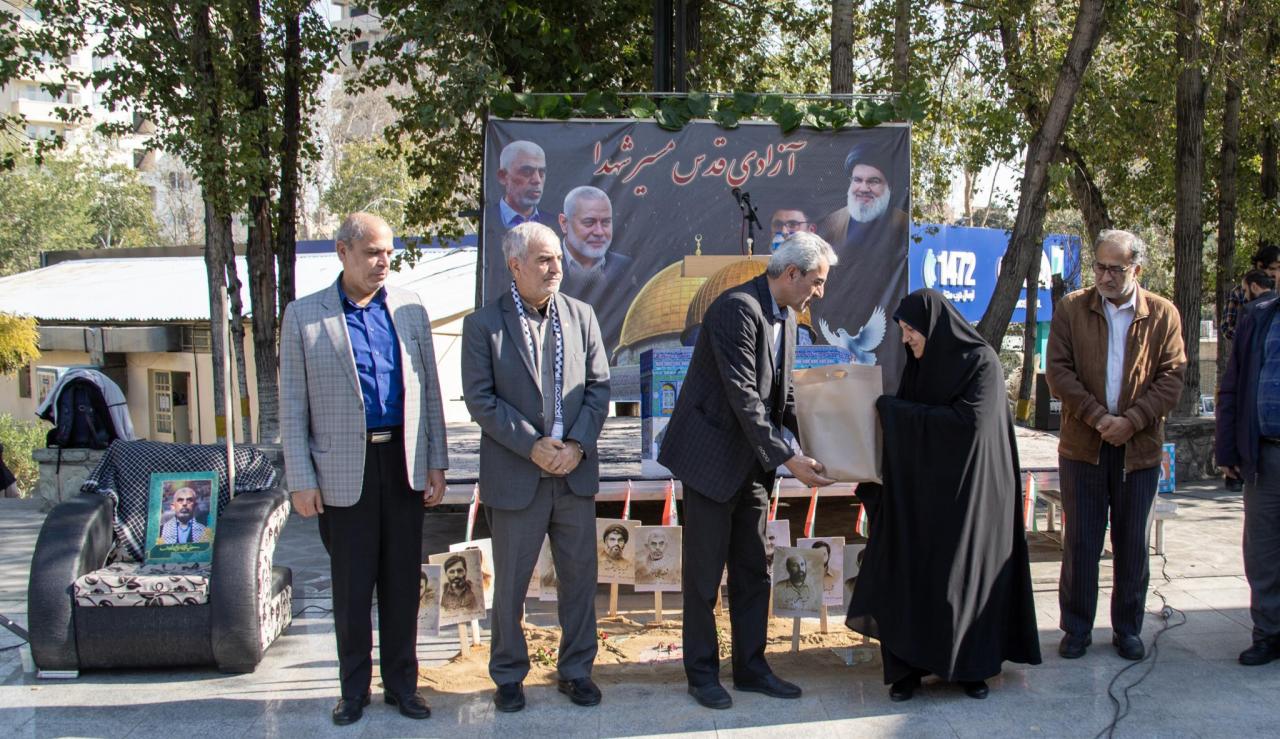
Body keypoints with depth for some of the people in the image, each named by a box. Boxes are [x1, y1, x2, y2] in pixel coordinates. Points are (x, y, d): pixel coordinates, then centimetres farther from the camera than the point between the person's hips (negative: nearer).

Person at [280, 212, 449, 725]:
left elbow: (429, 389, 9)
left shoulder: (409, 308, 6)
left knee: (402, 580, 10)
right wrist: (301, 479, -5)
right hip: (344, 468, -2)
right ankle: (354, 688, 23)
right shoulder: (304, 316, -1)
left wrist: (436, 462, 5)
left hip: (404, 461, 2)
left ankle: (401, 683, 24)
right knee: (352, 585, 7)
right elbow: (293, 403, -1)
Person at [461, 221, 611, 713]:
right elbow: (479, 399, -8)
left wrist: (578, 444, -9)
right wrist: (533, 445, -15)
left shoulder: (581, 316, 5)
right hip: (515, 478, -3)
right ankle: (508, 676, 24)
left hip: (575, 472, 3)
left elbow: (599, 386, 4)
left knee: (580, 578, 10)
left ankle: (576, 670, 26)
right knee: (510, 583, 8)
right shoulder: (483, 324, -5)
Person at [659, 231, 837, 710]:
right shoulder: (737, 308, -20)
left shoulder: (785, 316, 8)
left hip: (751, 465, 8)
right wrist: (788, 459, -25)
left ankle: (750, 667, 23)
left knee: (752, 573, 12)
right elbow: (743, 397, -25)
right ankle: (702, 672, 15)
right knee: (705, 572, 3)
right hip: (713, 459, -8)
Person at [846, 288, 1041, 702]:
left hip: (966, 490, -6)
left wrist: (896, 410, -20)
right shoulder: (919, 363, 8)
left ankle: (972, 666, 17)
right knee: (910, 572, 2)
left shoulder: (981, 361, -12)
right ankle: (908, 665, 9)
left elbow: (967, 420, -23)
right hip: (919, 488, 6)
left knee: (965, 574, 2)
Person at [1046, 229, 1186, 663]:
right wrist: (1096, 416, -14)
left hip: (1139, 448, 0)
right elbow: (1058, 371, -4)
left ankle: (1128, 629, 22)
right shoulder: (1071, 309, 2)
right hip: (1082, 445, 0)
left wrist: (1131, 421, -15)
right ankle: (1077, 628, 16)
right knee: (1080, 542, 5)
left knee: (1133, 544, 9)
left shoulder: (1162, 315, 2)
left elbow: (1172, 378, -2)